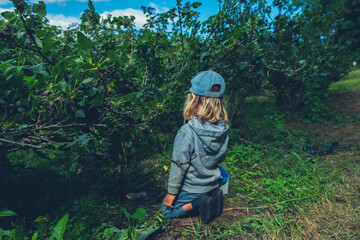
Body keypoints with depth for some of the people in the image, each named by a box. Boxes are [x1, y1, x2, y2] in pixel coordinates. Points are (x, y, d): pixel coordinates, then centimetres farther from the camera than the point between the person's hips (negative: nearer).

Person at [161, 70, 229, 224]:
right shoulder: (223, 129, -13)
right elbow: (220, 158, 3)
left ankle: (198, 204, -4)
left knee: (167, 210, 17)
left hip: (191, 189, -5)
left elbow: (179, 166, -22)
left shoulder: (187, 132, -31)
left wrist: (172, 192, -7)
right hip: (213, 185, 6)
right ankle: (212, 198, 6)